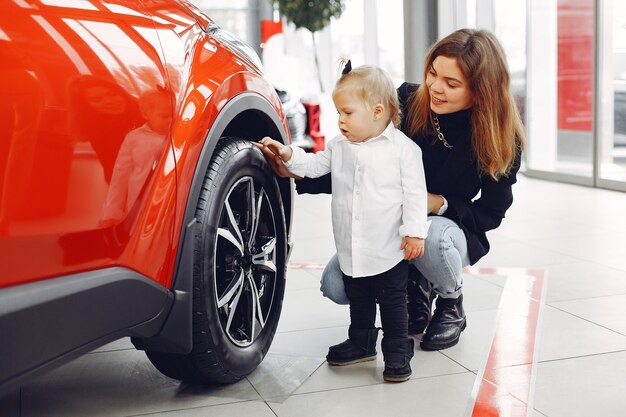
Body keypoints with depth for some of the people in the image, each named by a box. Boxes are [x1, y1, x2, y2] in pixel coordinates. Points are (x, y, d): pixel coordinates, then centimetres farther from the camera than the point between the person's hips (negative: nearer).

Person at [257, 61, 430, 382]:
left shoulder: (404, 148, -10)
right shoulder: (339, 147, 5)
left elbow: (414, 193, -10)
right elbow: (315, 165, 11)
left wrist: (415, 231, -14)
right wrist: (289, 155, -5)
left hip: (390, 247, -5)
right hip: (351, 248, 6)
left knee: (392, 300, 5)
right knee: (357, 298, 20)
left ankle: (397, 351, 18)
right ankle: (361, 343, 37)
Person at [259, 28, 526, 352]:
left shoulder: (502, 139, -17)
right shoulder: (406, 103, -16)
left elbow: (491, 213, -6)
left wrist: (439, 204, -24)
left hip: (454, 229, -2)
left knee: (431, 233, -39)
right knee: (335, 286, -21)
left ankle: (451, 305, -4)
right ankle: (416, 287, 10)